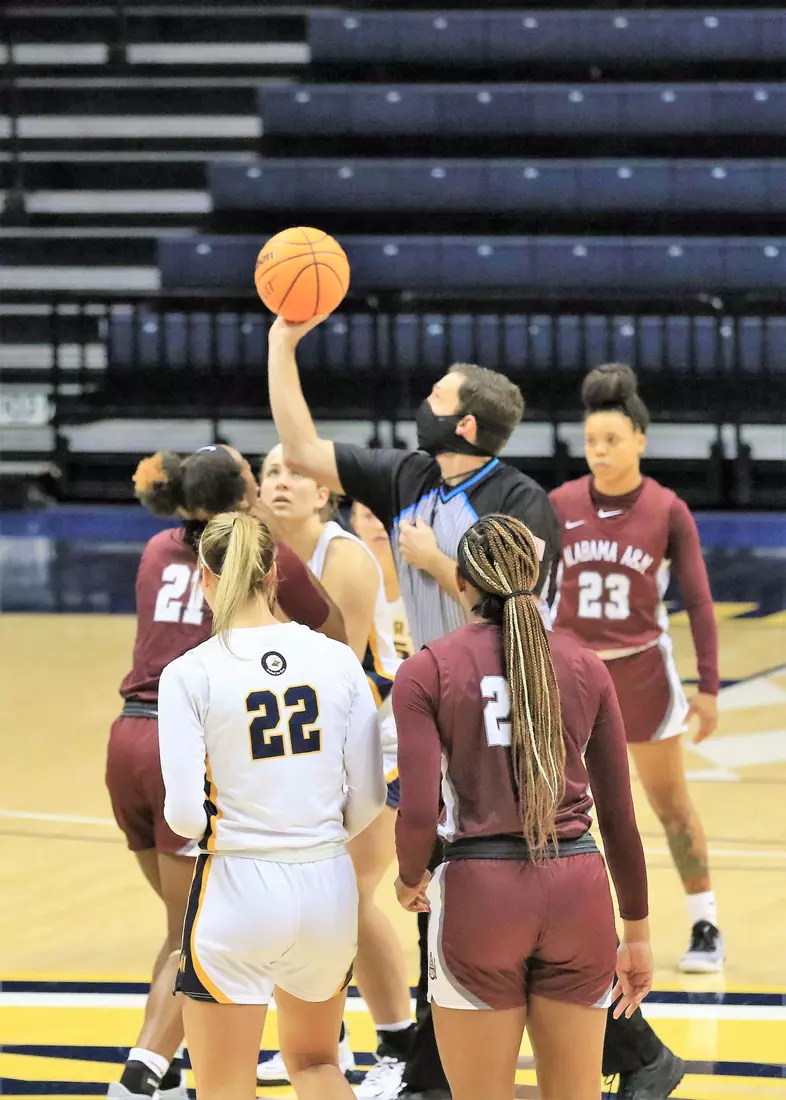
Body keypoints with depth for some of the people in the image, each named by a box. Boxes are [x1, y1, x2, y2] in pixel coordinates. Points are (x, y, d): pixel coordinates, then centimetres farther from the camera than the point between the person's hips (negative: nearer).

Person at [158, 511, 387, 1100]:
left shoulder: (189, 675, -11)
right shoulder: (337, 659, -1)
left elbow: (186, 815, -14)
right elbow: (369, 798, 0)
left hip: (239, 888, -4)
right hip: (327, 886, 4)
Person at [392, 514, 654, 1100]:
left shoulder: (427, 671, -2)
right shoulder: (584, 666, 6)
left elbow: (419, 813, -10)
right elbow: (619, 814, 8)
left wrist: (412, 878, 12)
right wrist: (637, 931, 17)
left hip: (482, 894, -3)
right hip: (578, 888, 3)